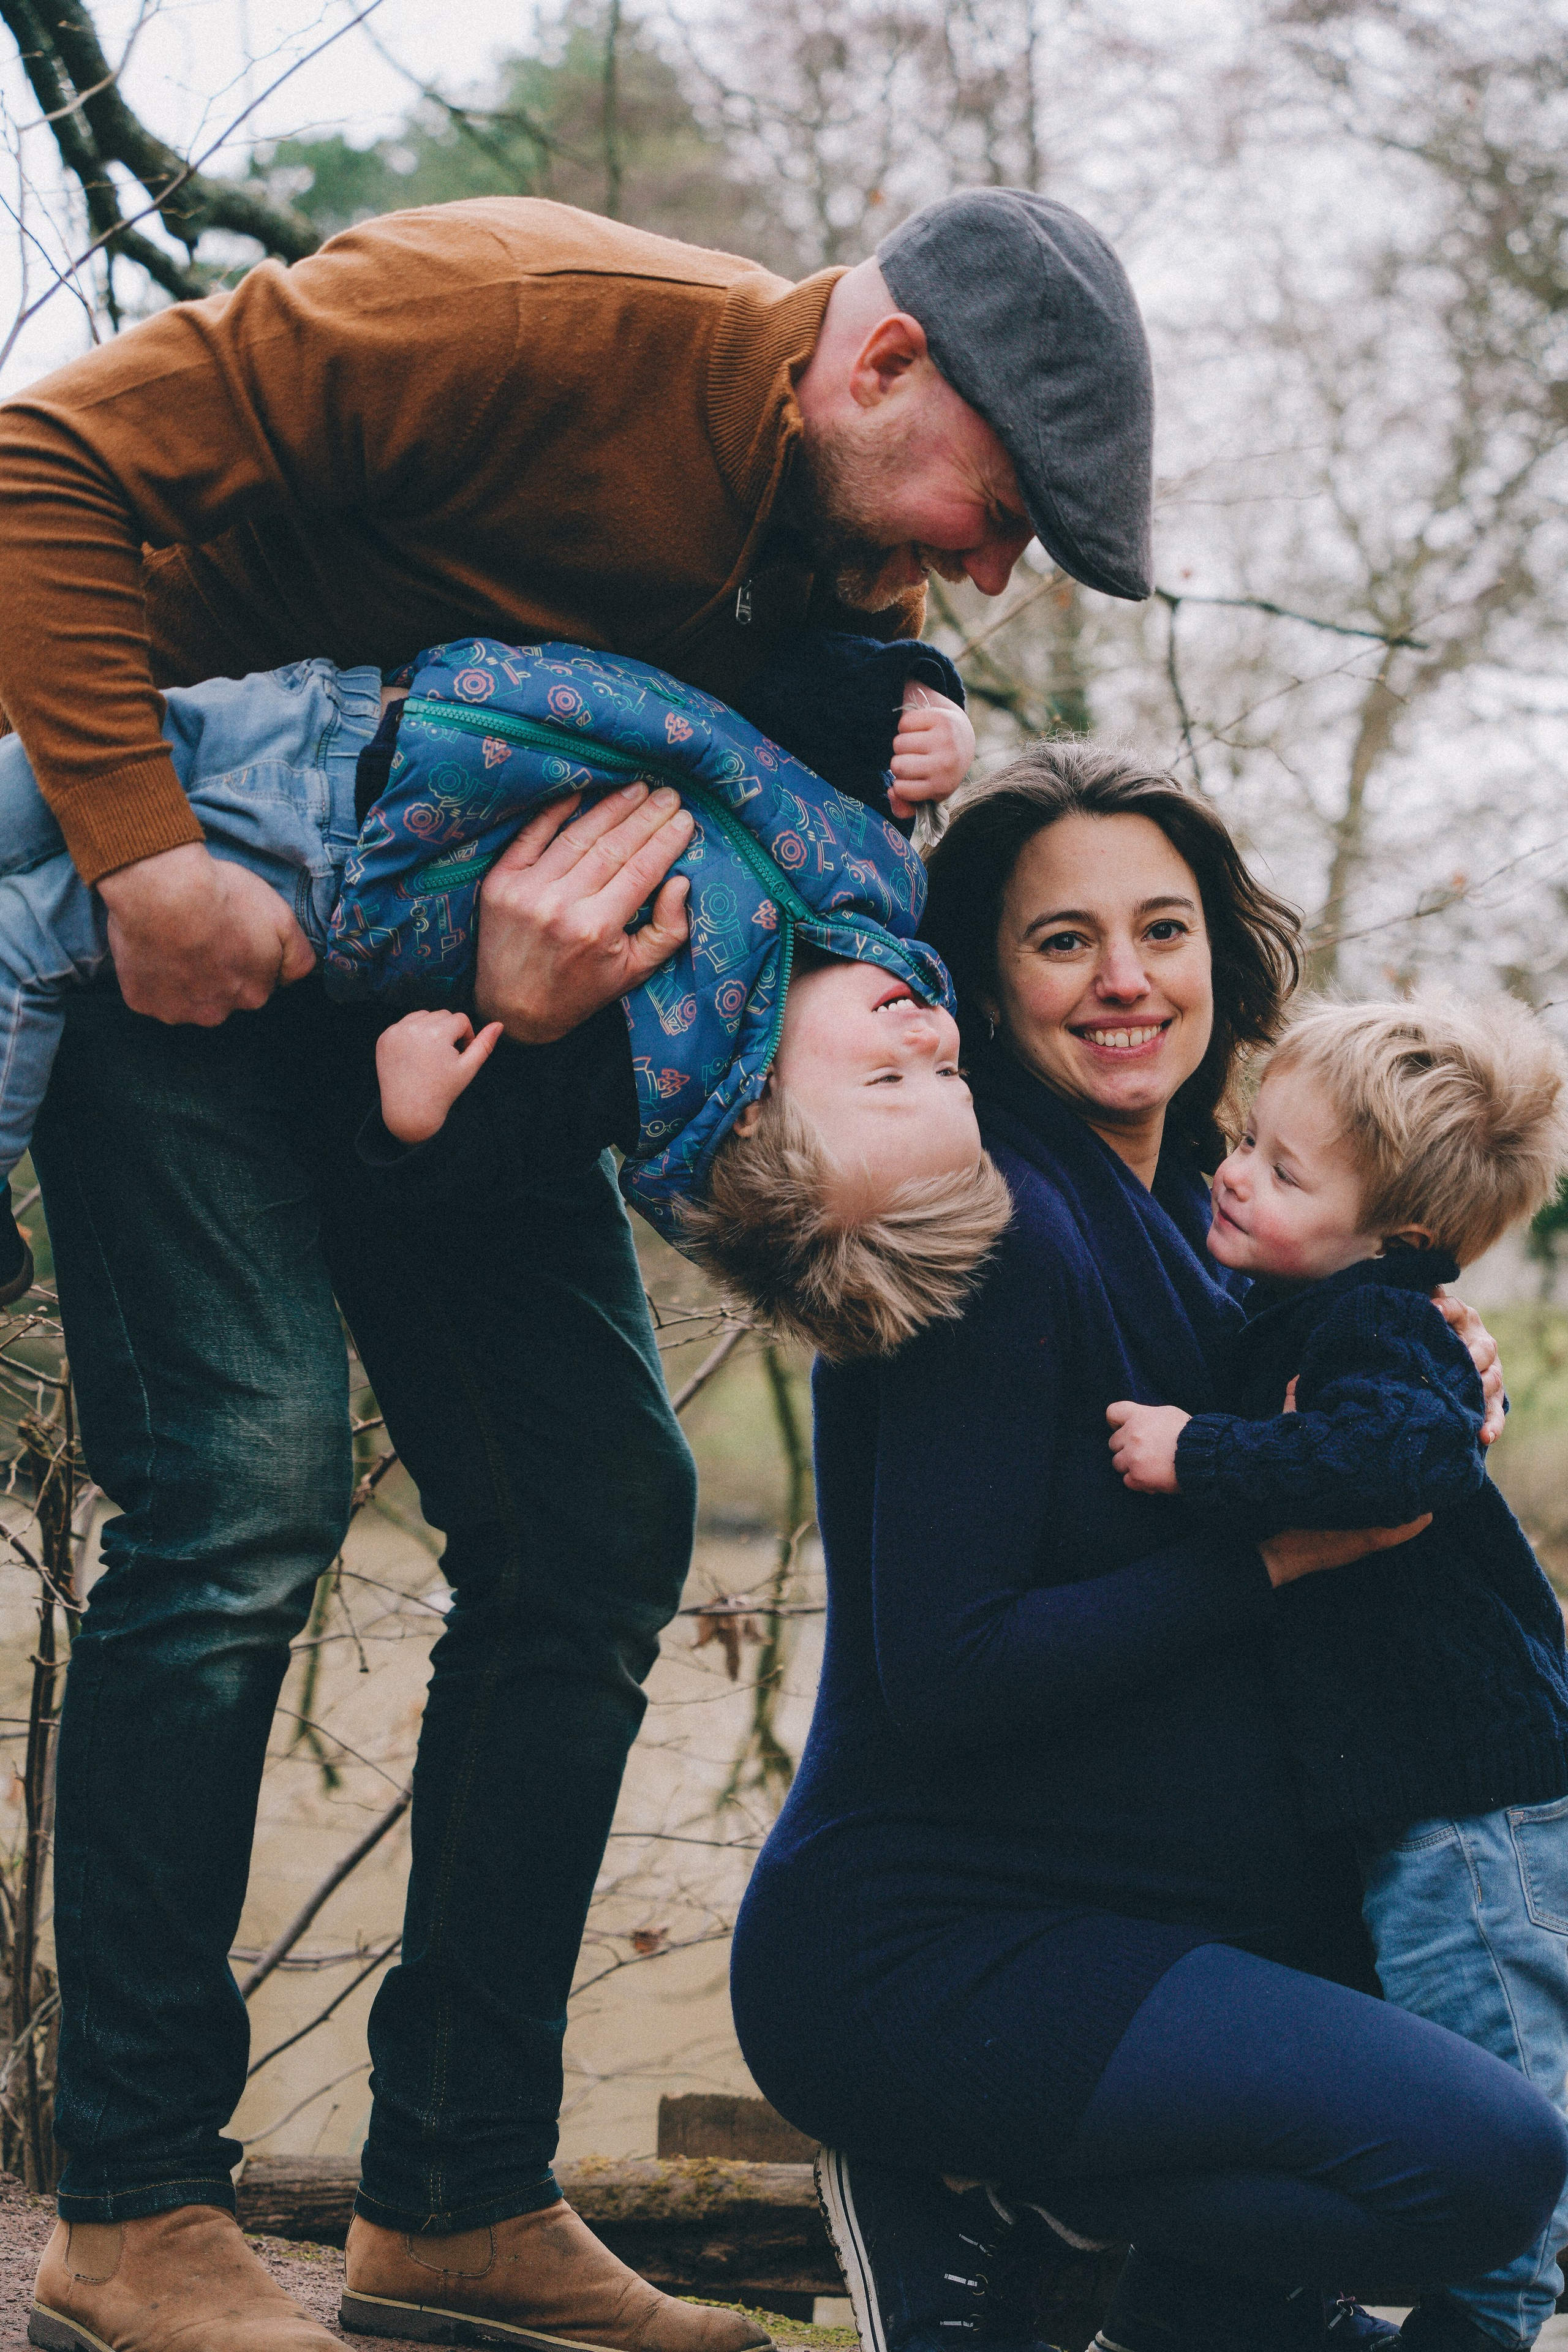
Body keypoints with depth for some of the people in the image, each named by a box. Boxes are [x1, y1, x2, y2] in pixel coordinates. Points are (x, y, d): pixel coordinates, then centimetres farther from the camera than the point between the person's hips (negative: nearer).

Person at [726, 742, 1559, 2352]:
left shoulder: (1181, 1220, 10)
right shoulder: (1003, 1234, -16)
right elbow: (942, 1676, -22)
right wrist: (1284, 1549, -17)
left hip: (1173, 1908, 9)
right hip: (912, 1957, -9)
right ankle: (978, 2198, -5)